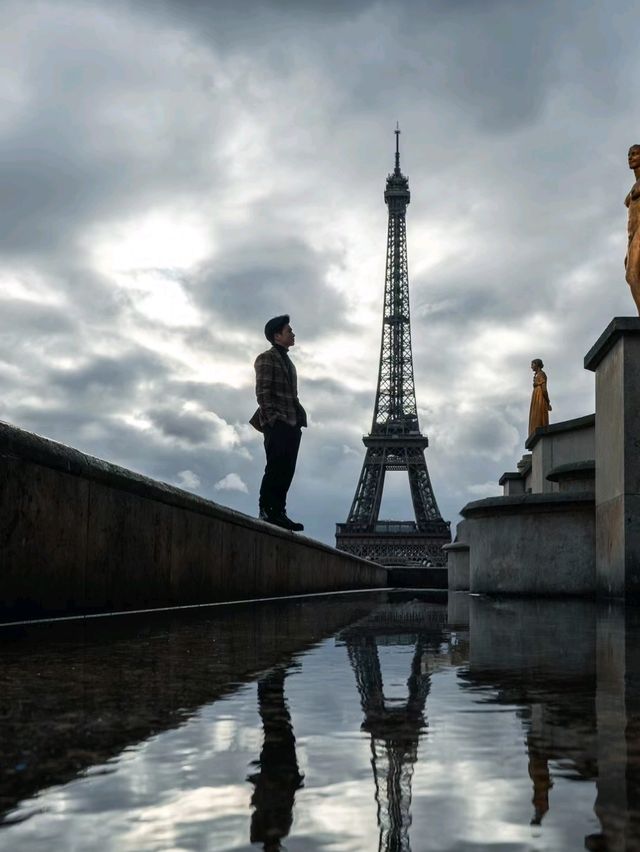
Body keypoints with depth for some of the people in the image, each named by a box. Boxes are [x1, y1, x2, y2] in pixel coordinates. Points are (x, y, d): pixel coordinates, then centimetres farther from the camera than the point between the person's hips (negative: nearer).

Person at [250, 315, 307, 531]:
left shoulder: (287, 361, 25)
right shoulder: (267, 358, -1)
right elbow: (262, 392, -10)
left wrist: (299, 420, 15)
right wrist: (270, 419, -18)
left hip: (291, 424, 8)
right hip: (277, 423, -8)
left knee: (286, 470, 3)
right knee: (276, 467, -13)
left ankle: (278, 513, 4)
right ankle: (267, 511, -13)